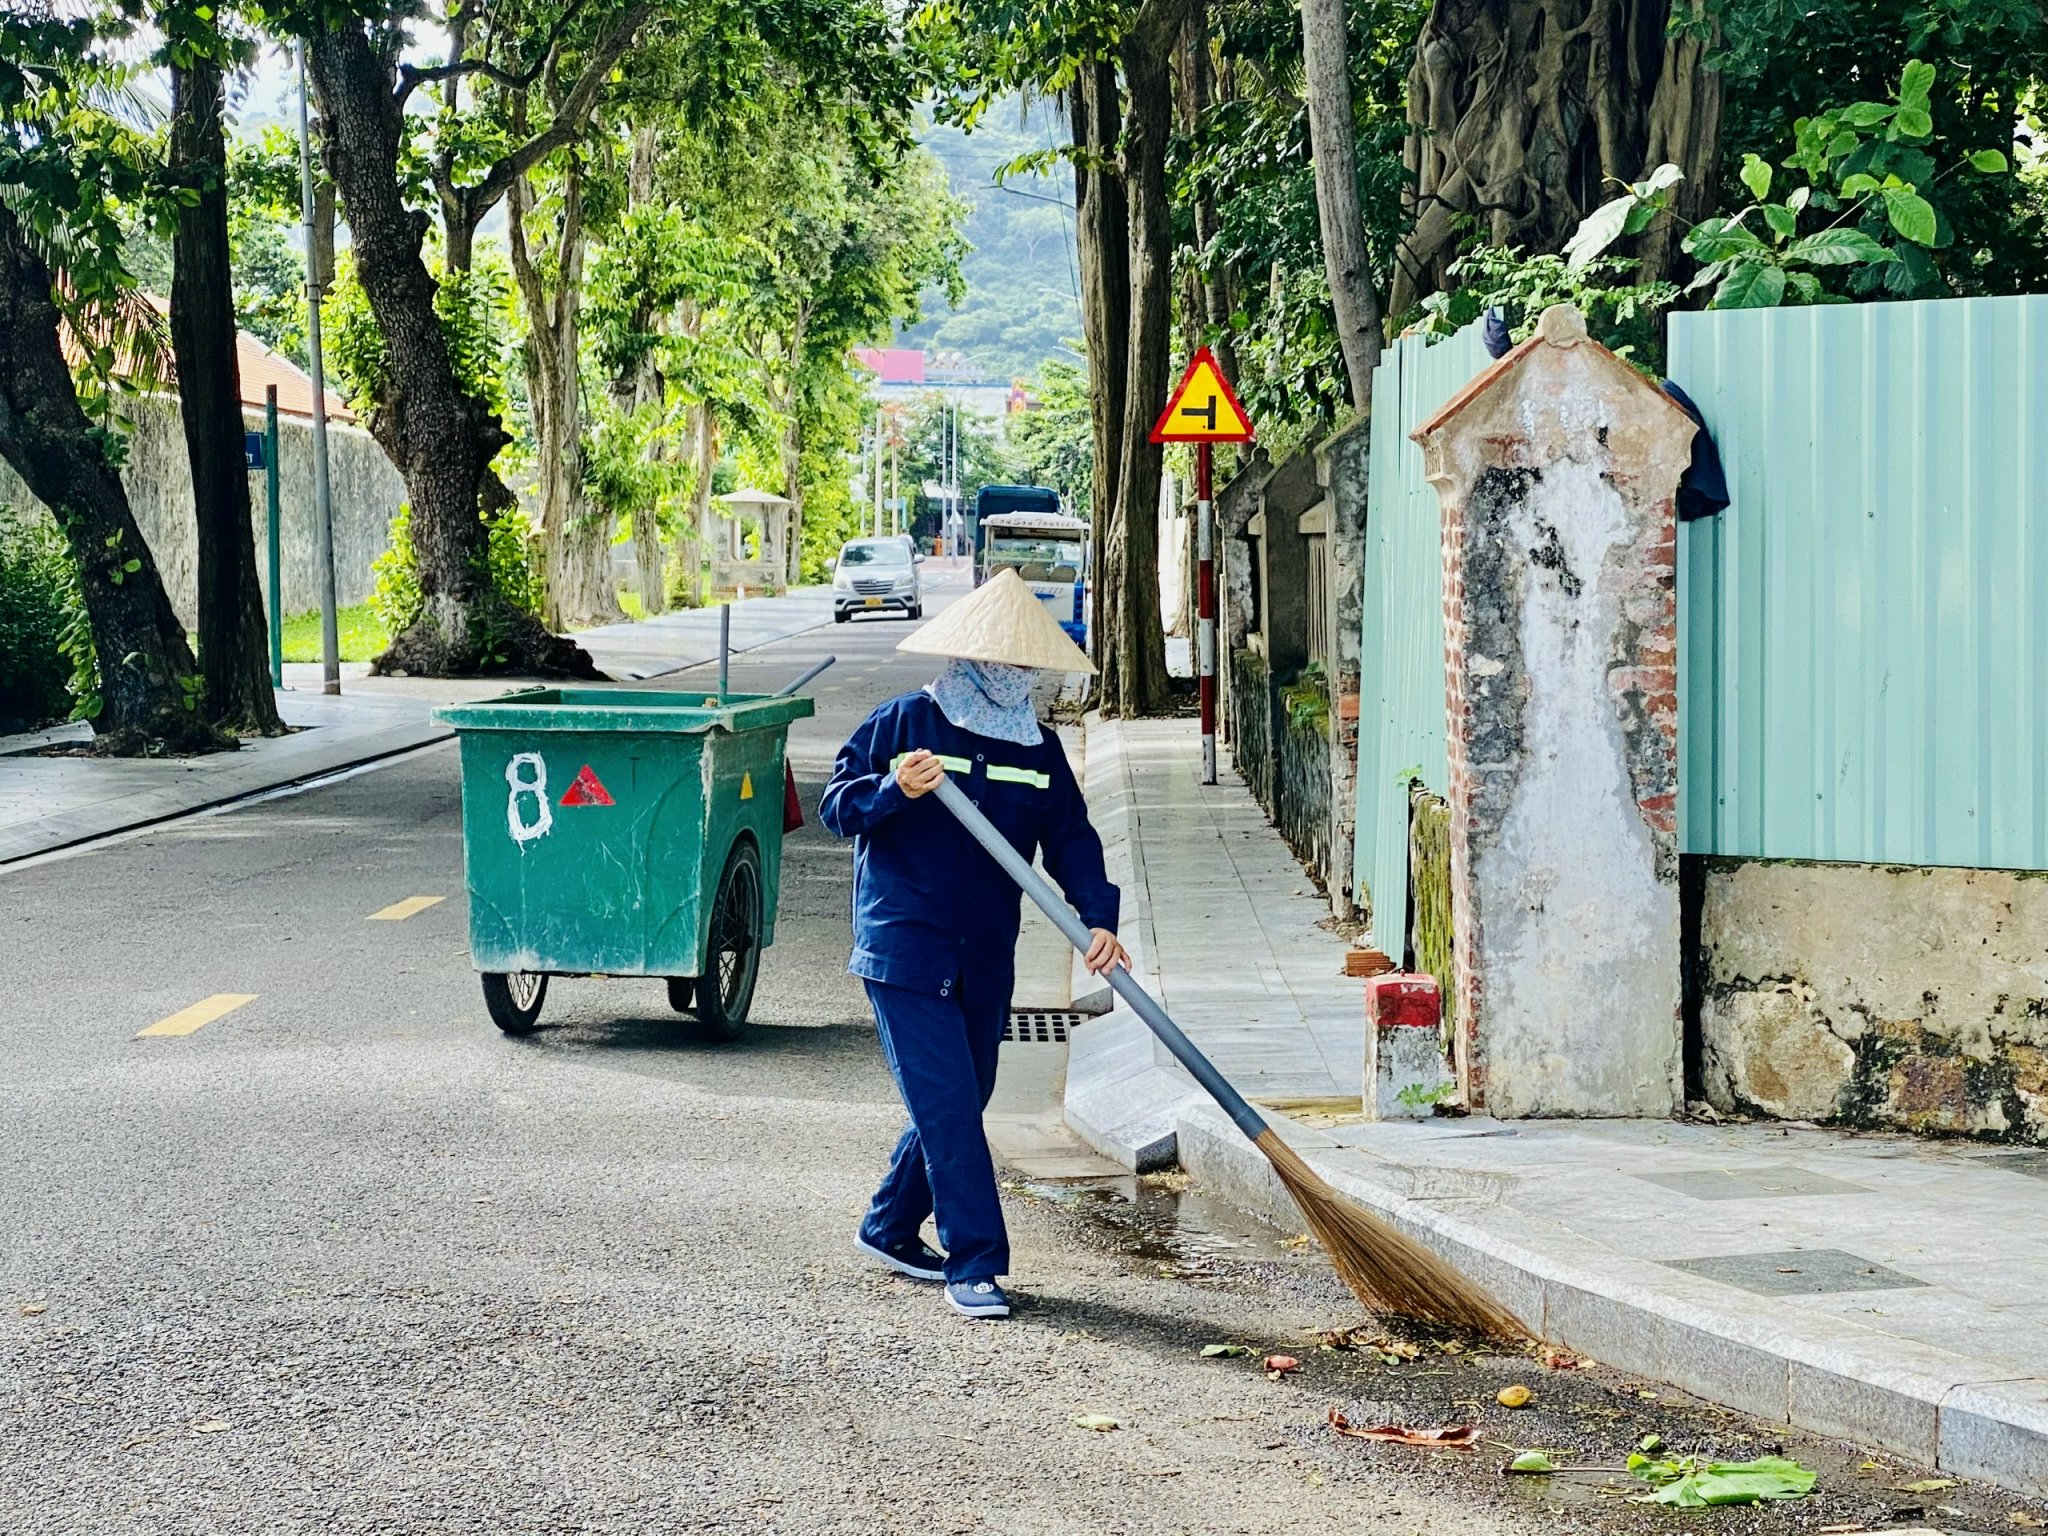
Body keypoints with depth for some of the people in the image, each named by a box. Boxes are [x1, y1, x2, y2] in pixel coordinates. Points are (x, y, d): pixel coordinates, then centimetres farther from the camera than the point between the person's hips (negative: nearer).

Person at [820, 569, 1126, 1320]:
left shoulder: (1039, 748, 9)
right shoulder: (903, 723, -5)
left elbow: (1070, 839, 6)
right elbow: (836, 803, -3)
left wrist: (1097, 916, -10)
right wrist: (893, 790, -23)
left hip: (985, 962, 6)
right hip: (904, 951, -6)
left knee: (960, 1103, 13)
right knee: (947, 1107, -10)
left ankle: (890, 1228, 33)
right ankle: (975, 1263, -6)